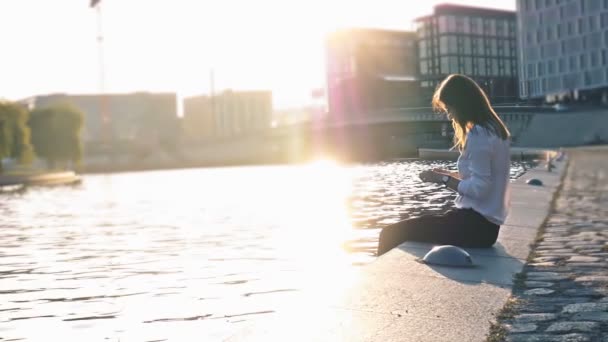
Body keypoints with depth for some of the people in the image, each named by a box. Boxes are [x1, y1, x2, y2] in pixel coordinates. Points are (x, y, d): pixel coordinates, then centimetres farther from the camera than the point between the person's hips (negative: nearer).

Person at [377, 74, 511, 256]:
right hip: (484, 222, 10)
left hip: (475, 224, -10)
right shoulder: (492, 129, 13)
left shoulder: (478, 135, -17)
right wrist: (451, 175, 10)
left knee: (392, 233, -11)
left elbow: (479, 188, -21)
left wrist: (444, 179, -10)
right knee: (407, 228, 21)